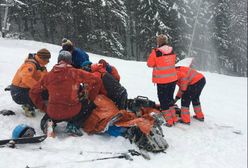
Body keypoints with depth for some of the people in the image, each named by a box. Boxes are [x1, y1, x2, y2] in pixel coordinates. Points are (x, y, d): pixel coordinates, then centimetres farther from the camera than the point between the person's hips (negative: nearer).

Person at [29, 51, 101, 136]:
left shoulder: (49, 75, 3)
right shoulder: (75, 72, -6)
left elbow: (33, 92, 10)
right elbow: (95, 80, -8)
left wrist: (44, 107, 16)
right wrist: (91, 99, 5)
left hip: (53, 114, 4)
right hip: (73, 113, -3)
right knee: (91, 104, 22)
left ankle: (49, 122, 3)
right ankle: (74, 126, 4)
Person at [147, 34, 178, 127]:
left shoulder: (156, 52, -15)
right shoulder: (172, 51, 1)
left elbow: (150, 64, -5)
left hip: (162, 81, -5)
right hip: (173, 79, 5)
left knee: (163, 100, 8)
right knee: (170, 98, 22)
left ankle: (169, 121, 11)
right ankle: (174, 118, 27)